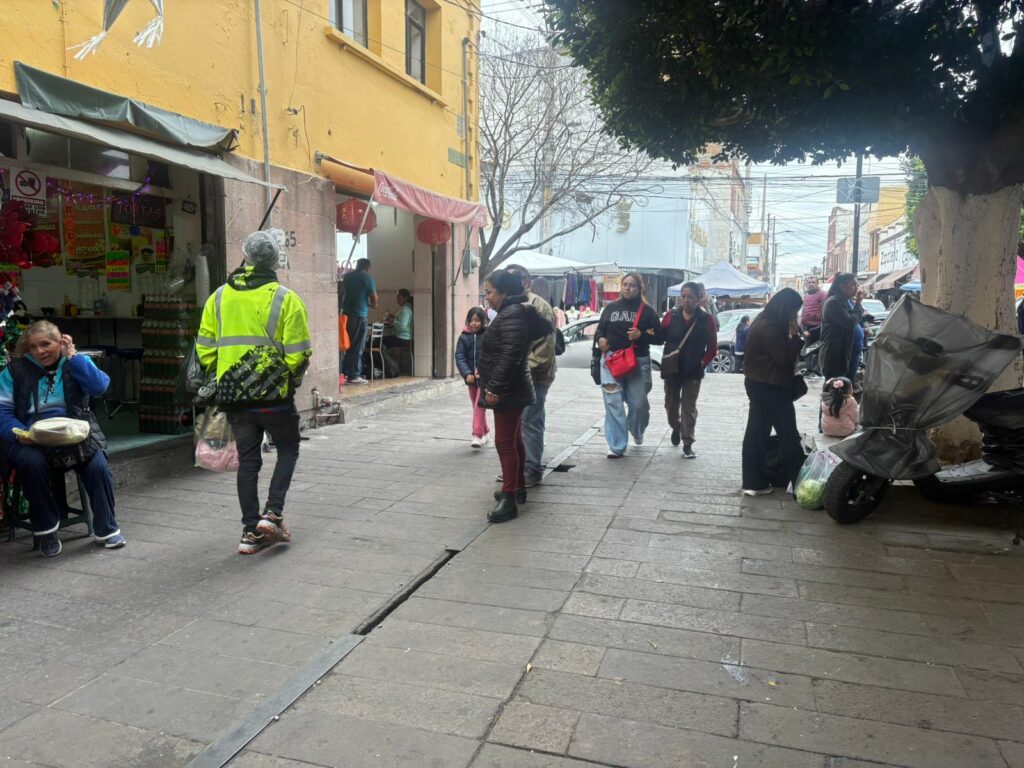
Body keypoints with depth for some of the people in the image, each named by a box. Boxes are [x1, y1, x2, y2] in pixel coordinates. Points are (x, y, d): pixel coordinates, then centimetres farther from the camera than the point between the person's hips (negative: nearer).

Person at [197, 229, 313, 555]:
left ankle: (251, 531, 16)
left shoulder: (219, 297, 5)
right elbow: (298, 354, -11)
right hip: (274, 395, -4)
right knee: (287, 450, 17)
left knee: (248, 460, 13)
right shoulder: (285, 299, -9)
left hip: (233, 396, 4)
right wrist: (292, 379, 8)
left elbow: (204, 350, 6)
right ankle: (272, 513, 4)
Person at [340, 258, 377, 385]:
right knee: (357, 347, -1)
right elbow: (374, 298, -6)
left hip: (346, 313, 6)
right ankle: (354, 376, 0)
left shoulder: (347, 276, 12)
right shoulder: (367, 278, -6)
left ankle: (346, 373, 14)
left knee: (349, 345, 13)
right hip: (359, 315, -6)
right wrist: (373, 305, 16)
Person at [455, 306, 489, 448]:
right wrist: (467, 374, -20)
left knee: (479, 406, -12)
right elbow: (460, 357, -6)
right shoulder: (463, 337, 0)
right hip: (471, 377, 4)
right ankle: (485, 432, 32)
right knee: (476, 406, 16)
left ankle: (477, 435, -10)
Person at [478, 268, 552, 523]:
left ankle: (510, 499, -6)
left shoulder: (512, 316, -19)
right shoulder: (512, 313, 14)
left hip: (507, 392, -11)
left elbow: (510, 356, -26)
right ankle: (518, 488, 31)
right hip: (512, 390, 11)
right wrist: (491, 384, 23)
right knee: (514, 440, 18)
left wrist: (495, 387, -25)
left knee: (505, 442, -9)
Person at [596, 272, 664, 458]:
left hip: (638, 361, -1)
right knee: (613, 403, -5)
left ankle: (637, 431, 39)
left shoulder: (647, 310, 3)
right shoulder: (611, 308, 9)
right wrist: (600, 339, -4)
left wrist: (641, 335, -15)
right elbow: (600, 329, 17)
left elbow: (659, 337, 2)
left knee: (639, 403, 5)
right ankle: (617, 446, 1)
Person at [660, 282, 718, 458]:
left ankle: (687, 444, 5)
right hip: (671, 369, 2)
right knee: (671, 404, 16)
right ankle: (676, 427, 45)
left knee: (689, 407, 0)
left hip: (693, 371, -2)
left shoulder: (707, 320, -6)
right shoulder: (670, 316, -3)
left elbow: (712, 347, -1)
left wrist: (703, 362, -9)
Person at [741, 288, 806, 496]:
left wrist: (792, 336, 0)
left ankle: (754, 482, 15)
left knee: (757, 433, 10)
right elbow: (785, 360, -19)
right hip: (770, 387, -10)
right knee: (788, 435, -2)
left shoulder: (763, 322, 12)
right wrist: (796, 336, -13)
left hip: (759, 384, 10)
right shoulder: (771, 328, -21)